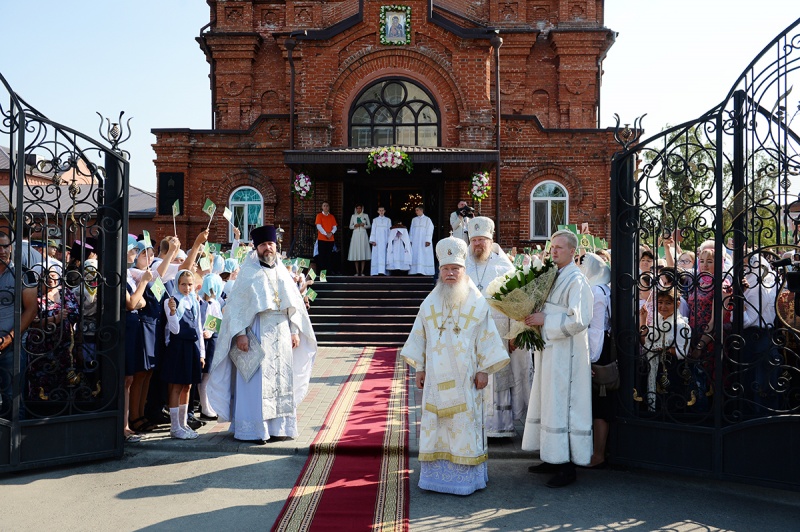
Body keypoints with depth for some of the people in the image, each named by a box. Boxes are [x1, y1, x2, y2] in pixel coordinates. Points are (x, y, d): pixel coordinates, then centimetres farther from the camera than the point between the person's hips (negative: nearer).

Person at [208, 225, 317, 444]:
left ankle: (278, 426, 17)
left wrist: (295, 331, 6)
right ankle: (253, 429, 4)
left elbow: (294, 304, 13)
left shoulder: (282, 273, 12)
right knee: (256, 383, -3)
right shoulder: (248, 273, -3)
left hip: (281, 335, 5)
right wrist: (240, 333, -16)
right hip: (257, 335, -5)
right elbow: (235, 305, -8)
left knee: (281, 380, 8)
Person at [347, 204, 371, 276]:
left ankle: (362, 272, -2)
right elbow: (350, 226, 13)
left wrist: (364, 225, -10)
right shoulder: (353, 216, 10)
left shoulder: (366, 215, 8)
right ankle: (357, 272, 0)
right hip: (356, 235, 1)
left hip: (363, 235, -1)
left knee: (363, 253, -5)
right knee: (356, 254, -3)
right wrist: (355, 226, -7)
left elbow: (369, 225, 10)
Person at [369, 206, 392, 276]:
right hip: (377, 240, 0)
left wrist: (389, 241, -1)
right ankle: (375, 272, -6)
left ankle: (382, 271, -12)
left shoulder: (388, 220, 11)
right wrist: (372, 241, -5)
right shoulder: (375, 220, 11)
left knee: (384, 255, -8)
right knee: (376, 255, -5)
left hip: (385, 240, 0)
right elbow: (373, 231, 6)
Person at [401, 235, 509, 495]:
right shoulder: (430, 303, 6)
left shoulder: (476, 303, -1)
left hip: (464, 377, -2)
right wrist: (419, 368, 6)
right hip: (436, 376, 2)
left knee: (465, 424, 1)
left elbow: (486, 337, 0)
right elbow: (420, 336, 10)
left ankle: (466, 477, 11)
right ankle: (437, 474, 15)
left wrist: (484, 369, -4)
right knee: (436, 424, 5)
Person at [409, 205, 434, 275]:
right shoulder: (414, 220, 15)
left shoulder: (427, 219, 3)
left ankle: (423, 271, -9)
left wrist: (428, 240, -13)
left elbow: (429, 230, -3)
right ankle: (414, 271, -3)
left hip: (424, 242, -4)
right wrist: (410, 240, 5)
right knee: (414, 256, -2)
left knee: (424, 256, -8)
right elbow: (412, 230, 15)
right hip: (415, 242, 4)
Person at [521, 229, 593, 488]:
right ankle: (553, 459, 24)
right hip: (549, 350, 9)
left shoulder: (576, 280, -13)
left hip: (566, 353, -9)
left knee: (562, 405, -5)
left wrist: (545, 320, -17)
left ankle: (568, 468, 3)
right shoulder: (553, 276, 13)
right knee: (549, 403, 13)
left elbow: (579, 320, -22)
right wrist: (534, 318, 4)